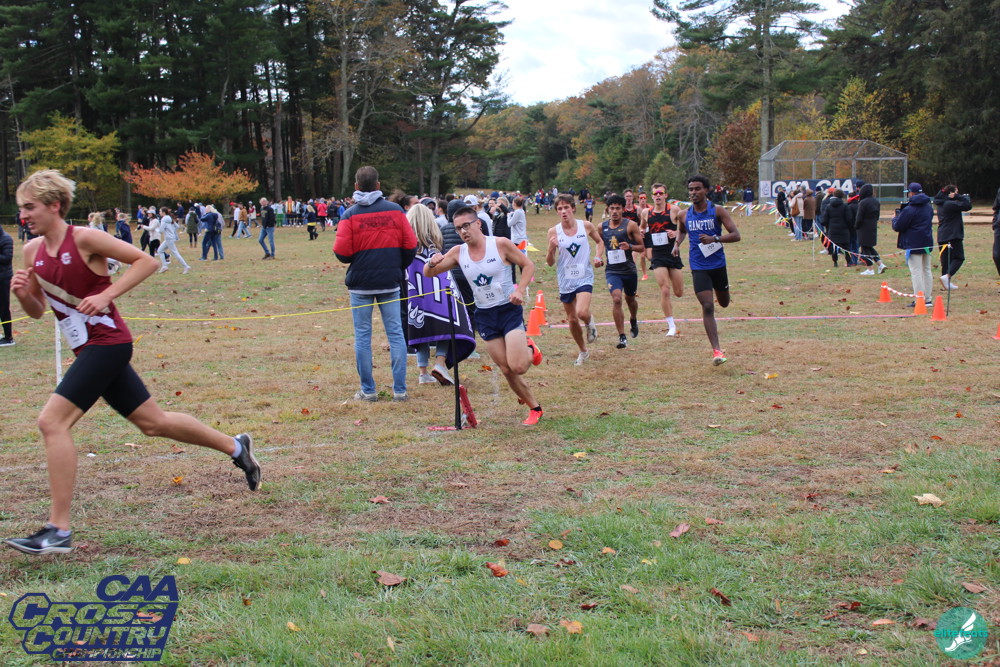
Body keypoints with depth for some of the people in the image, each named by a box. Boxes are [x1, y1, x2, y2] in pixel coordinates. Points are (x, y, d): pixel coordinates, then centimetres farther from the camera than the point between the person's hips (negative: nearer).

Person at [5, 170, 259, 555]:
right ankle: (236, 447, 35)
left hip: (106, 342, -9)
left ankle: (59, 530, -13)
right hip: (88, 349, 9)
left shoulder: (83, 239, -13)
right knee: (152, 423, 17)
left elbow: (146, 261, -10)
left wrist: (105, 295, -19)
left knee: (52, 421, -17)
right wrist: (22, 295, -7)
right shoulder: (32, 251, 8)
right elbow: (37, 311, 15)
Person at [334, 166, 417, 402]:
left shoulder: (350, 215, -6)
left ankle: (368, 390, 7)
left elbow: (341, 252, -10)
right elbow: (410, 245, 0)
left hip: (360, 284, -2)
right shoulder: (395, 210, 0)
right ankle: (400, 389, 5)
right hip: (390, 283, 2)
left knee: (362, 336, 6)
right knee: (395, 333, 6)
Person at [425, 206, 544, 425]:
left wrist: (520, 290, -16)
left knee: (517, 366, -17)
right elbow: (428, 273, 3)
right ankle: (534, 408, 21)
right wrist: (432, 263, -21)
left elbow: (528, 265, -1)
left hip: (509, 309, -4)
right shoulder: (458, 253, 0)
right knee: (506, 370, 2)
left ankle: (530, 350, 17)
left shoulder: (500, 244, -10)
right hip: (485, 315, 4)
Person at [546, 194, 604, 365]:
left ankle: (590, 322, 13)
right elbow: (550, 263, -2)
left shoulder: (586, 226, -4)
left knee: (582, 313, -25)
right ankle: (583, 351, 34)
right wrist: (551, 248, -22)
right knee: (572, 319, 11)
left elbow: (600, 242, 17)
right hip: (565, 280, 2)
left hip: (584, 277, -2)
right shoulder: (554, 232, -5)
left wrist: (597, 257, -2)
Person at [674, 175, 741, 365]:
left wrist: (715, 238, -27)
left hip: (718, 264, 0)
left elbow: (736, 235, -12)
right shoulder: (686, 215, 2)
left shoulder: (718, 211, -7)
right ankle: (716, 350, -14)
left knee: (724, 303, 17)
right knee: (707, 307, -12)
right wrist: (677, 244, 5)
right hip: (699, 268, 0)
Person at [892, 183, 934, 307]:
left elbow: (897, 227, -13)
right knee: (926, 270, 14)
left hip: (914, 245, -8)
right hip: (927, 243, 8)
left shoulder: (909, 209, -15)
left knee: (916, 272, -6)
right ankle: (927, 299, 17)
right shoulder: (929, 207, 11)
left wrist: (895, 218, 10)